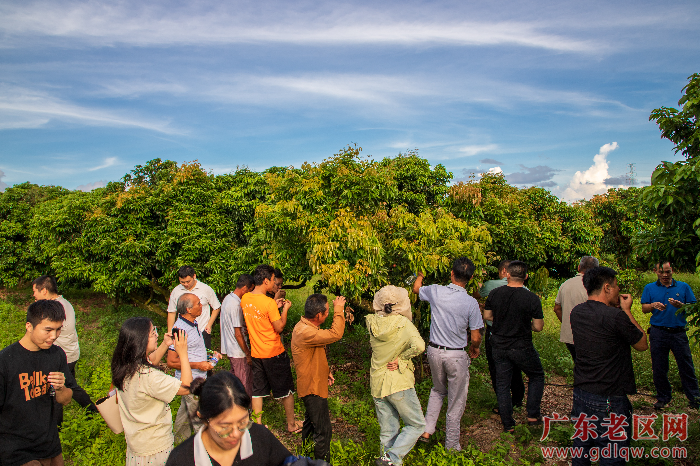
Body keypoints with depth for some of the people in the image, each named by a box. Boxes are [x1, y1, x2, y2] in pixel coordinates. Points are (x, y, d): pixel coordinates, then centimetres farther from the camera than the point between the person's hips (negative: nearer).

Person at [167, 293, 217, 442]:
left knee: (186, 411, 24)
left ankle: (180, 441, 40)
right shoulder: (180, 329, -26)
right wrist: (198, 365, -22)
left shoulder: (193, 322, 3)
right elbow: (171, 362, -25)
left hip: (198, 378, 9)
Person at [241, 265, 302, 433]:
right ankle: (291, 424, 26)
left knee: (257, 390, 15)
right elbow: (279, 328, -16)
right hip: (274, 353, -6)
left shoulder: (245, 299, -2)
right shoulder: (269, 302, -23)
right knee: (286, 390, 12)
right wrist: (285, 309, -4)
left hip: (256, 353, 6)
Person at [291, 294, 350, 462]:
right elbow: (335, 334, -38)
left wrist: (326, 372, 15)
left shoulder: (304, 326, 2)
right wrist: (339, 309, -26)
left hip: (312, 384, 11)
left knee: (312, 420, 29)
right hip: (313, 388, -11)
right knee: (323, 431, 1)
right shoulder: (305, 333, -33)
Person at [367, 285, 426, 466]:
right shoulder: (403, 323, -16)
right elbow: (418, 346, -27)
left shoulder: (372, 323, -4)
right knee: (416, 425, 9)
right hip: (399, 383, -5)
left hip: (377, 384, 5)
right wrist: (401, 359, -14)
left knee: (387, 431, 16)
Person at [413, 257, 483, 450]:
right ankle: (451, 445, 25)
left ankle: (427, 430, 24)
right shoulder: (471, 303, -16)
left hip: (434, 351, 3)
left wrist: (420, 275, 34)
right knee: (456, 400, 14)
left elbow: (416, 289, 13)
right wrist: (474, 348, 13)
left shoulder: (436, 291, -10)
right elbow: (476, 337, -10)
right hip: (456, 355, -3)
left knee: (438, 390, 27)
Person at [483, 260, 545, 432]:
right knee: (537, 376, 23)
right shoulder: (532, 298, -16)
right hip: (522, 348, -3)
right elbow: (538, 327, -11)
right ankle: (533, 415, 22)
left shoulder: (495, 294, -7)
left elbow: (487, 316, 4)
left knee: (502, 384, 13)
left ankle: (508, 424, 21)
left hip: (499, 346, 3)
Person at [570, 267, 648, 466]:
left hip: (580, 393, 7)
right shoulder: (615, 316, -20)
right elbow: (642, 344, -4)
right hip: (609, 400, -7)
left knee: (581, 450, 21)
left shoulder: (576, 313, 1)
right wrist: (627, 310, 1)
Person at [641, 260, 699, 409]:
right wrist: (653, 305, -18)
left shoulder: (683, 287, 8)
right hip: (658, 333, 1)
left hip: (679, 333, 0)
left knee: (686, 366, 1)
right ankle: (663, 398, 19)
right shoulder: (649, 288, 8)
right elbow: (644, 308, 3)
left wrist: (681, 305, -16)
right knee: (659, 368, 6)